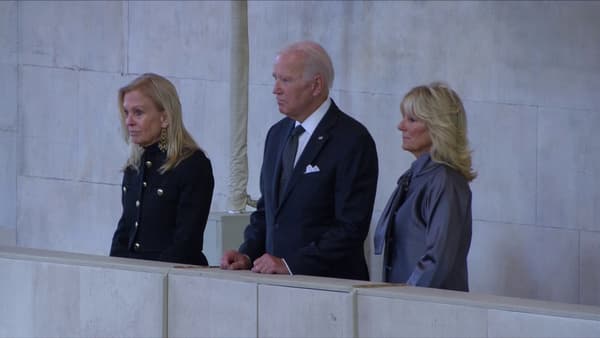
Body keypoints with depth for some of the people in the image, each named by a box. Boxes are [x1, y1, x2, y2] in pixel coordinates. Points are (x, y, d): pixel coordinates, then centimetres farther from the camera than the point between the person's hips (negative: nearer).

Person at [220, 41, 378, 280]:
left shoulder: (352, 140, -7)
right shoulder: (277, 134, 16)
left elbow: (352, 227, -13)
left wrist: (290, 264, -16)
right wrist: (247, 254, 5)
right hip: (276, 282, 6)